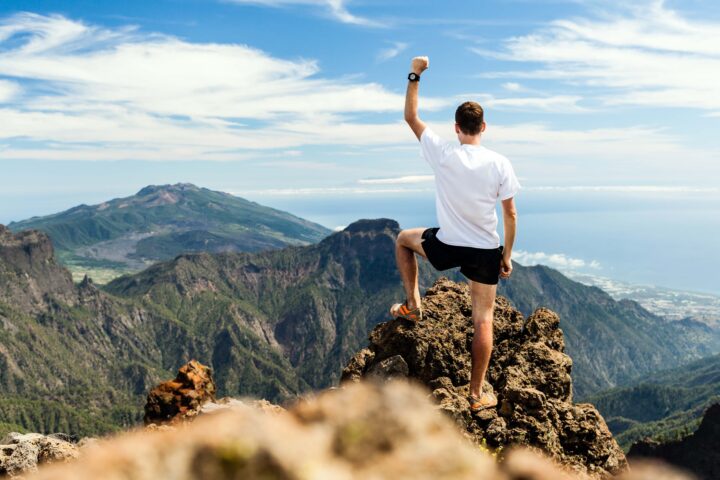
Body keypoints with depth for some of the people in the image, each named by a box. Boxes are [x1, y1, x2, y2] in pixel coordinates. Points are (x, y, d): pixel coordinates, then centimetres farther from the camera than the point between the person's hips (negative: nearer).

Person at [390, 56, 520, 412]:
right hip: (486, 252, 1)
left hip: (446, 247, -1)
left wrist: (414, 75, 10)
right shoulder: (500, 164, -9)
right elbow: (510, 215, -4)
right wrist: (507, 255, 8)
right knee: (483, 319, 10)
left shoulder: (442, 154, -12)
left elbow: (411, 116, 3)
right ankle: (477, 394, 15)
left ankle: (412, 305, 27)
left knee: (404, 239, 29)